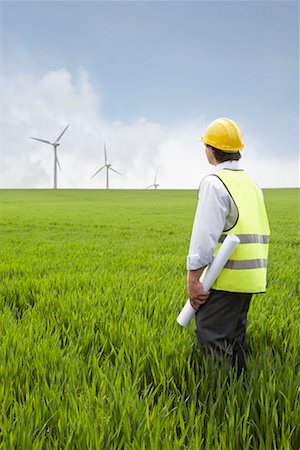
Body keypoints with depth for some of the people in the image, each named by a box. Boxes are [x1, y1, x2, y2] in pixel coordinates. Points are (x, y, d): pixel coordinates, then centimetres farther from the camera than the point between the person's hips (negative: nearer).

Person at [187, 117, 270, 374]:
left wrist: (193, 278, -17)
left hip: (227, 278, -9)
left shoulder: (215, 182, -12)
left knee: (212, 338, -3)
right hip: (251, 276, 9)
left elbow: (205, 235, -19)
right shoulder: (251, 183, 16)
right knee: (234, 339, 17)